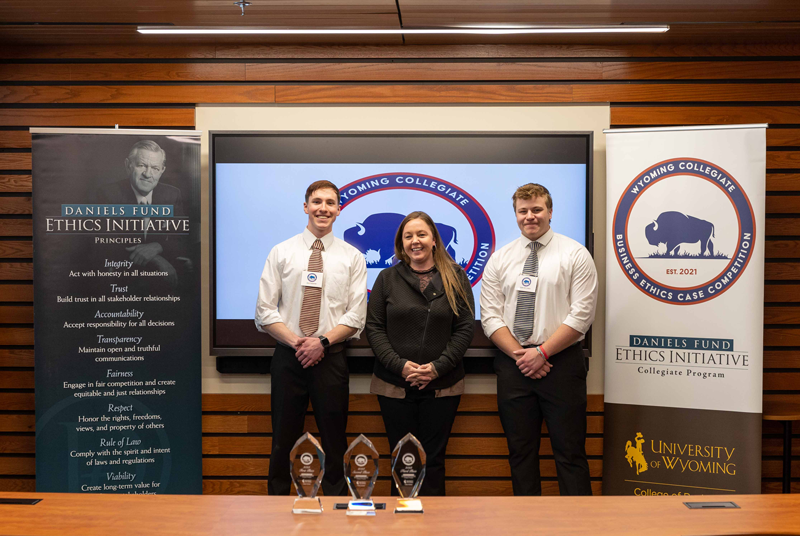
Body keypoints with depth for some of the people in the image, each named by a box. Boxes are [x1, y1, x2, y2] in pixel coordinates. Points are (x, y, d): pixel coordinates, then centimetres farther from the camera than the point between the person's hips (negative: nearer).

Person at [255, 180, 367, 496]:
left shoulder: (352, 257, 5)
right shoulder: (281, 252, 5)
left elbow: (356, 315, -1)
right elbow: (265, 311, 0)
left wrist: (323, 341, -14)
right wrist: (295, 341, -13)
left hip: (331, 358, 0)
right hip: (288, 357, 0)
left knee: (334, 443, 8)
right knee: (283, 441, 8)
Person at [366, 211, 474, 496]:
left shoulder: (455, 277, 4)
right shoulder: (387, 278, 5)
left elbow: (465, 328, 0)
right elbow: (374, 327, 2)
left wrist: (438, 367, -11)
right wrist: (400, 365, -11)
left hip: (442, 385, 0)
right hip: (394, 385, 1)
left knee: (434, 458, 7)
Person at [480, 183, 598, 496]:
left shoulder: (575, 255, 0)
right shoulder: (499, 259, 9)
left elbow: (582, 314, -7)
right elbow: (490, 316, 3)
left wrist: (542, 352, -13)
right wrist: (519, 354, -9)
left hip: (562, 363, -3)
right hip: (513, 365, 3)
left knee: (570, 453, 1)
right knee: (520, 452, 11)